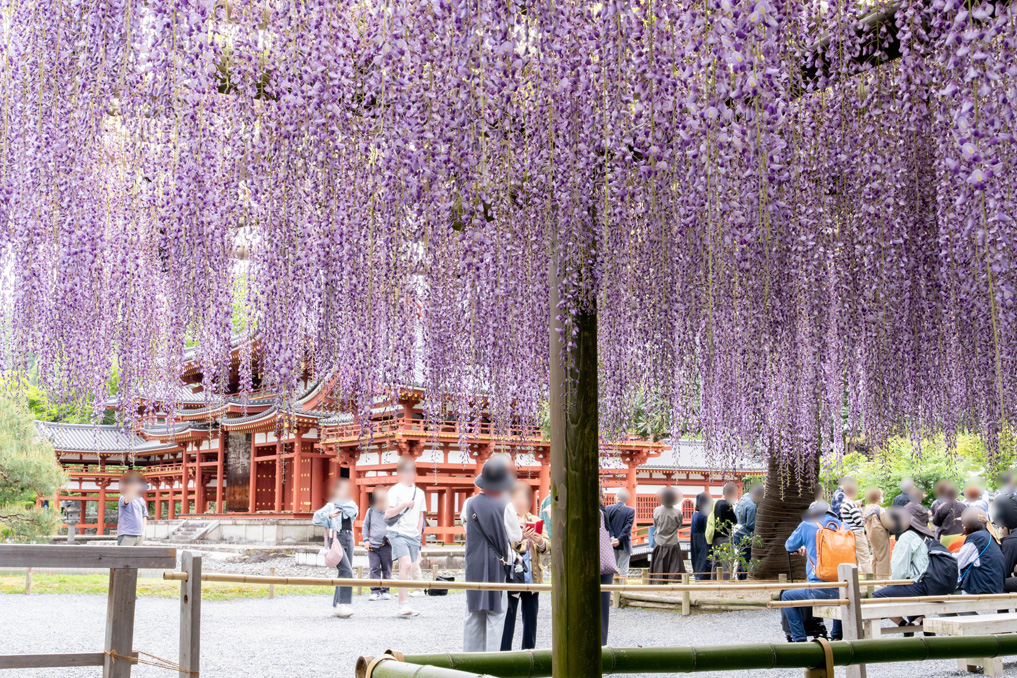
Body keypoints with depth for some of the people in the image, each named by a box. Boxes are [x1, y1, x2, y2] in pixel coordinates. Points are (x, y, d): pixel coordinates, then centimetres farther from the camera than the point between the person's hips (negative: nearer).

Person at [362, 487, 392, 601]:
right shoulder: (371, 511, 7)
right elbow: (365, 526, 16)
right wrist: (366, 540, 6)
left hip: (386, 545, -1)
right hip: (373, 545, 1)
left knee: (387, 569, 3)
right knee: (374, 569, -4)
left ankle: (385, 591, 11)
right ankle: (375, 591, -2)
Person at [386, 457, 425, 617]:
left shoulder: (419, 493, 16)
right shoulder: (395, 491, -2)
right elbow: (388, 514, -8)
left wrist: (419, 533, 15)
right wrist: (404, 505, -16)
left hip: (413, 536, 6)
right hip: (398, 533, -6)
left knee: (408, 569, 7)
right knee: (406, 565, -22)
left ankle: (405, 606, 13)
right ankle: (403, 605, -24)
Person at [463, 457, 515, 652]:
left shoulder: (470, 504, -1)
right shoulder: (505, 507, -10)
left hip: (473, 565, 3)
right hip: (497, 564, -3)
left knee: (473, 614, 10)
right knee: (495, 614, 2)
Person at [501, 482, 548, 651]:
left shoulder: (535, 520, 15)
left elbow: (547, 546, 6)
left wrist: (540, 541, -16)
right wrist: (519, 538, -28)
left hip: (532, 576, 5)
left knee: (530, 618, 9)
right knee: (508, 617, -5)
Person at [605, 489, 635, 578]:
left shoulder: (608, 508, -2)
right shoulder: (631, 510, -6)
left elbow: (607, 525, -8)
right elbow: (628, 527, -12)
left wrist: (612, 537, -11)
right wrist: (619, 539, -13)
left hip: (612, 543, 2)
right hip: (624, 545, -2)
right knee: (623, 568, 1)